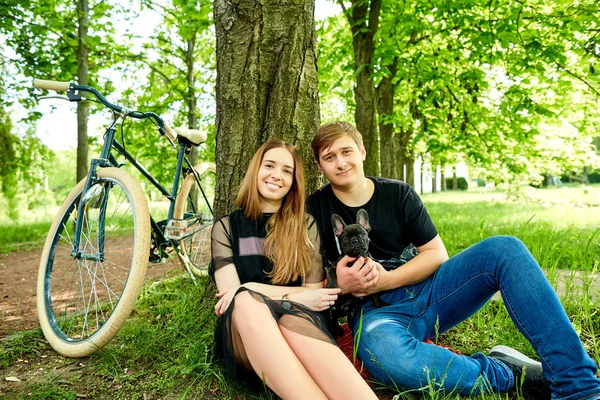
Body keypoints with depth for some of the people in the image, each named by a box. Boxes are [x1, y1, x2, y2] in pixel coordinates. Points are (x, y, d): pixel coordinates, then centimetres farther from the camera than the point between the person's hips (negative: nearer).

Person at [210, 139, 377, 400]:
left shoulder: (306, 225, 14)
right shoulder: (226, 227, 12)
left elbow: (314, 292, 5)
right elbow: (231, 294, -1)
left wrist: (255, 290, -9)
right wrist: (296, 297, -10)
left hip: (297, 321, 0)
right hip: (242, 329, 0)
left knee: (293, 320, -38)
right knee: (245, 301, -36)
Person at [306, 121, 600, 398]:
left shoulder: (398, 193, 5)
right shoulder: (314, 209, 0)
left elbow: (437, 254, 4)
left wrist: (386, 280, -12)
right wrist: (338, 286, -22)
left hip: (425, 291, 4)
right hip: (377, 311, -3)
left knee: (505, 249, -20)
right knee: (381, 350, -42)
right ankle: (508, 374, -21)